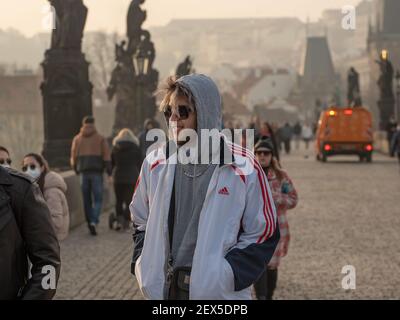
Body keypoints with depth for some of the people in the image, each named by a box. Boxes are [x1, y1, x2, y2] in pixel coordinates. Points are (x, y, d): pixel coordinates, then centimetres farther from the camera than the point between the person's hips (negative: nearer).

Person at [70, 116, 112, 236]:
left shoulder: (77, 139, 8)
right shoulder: (100, 138, 2)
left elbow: (74, 157, 9)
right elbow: (107, 157, -3)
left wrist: (76, 171, 23)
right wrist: (109, 174, -2)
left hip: (84, 173, 2)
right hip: (97, 172, -2)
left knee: (87, 200, 11)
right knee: (98, 199, 1)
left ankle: (90, 223, 12)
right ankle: (94, 222, -19)